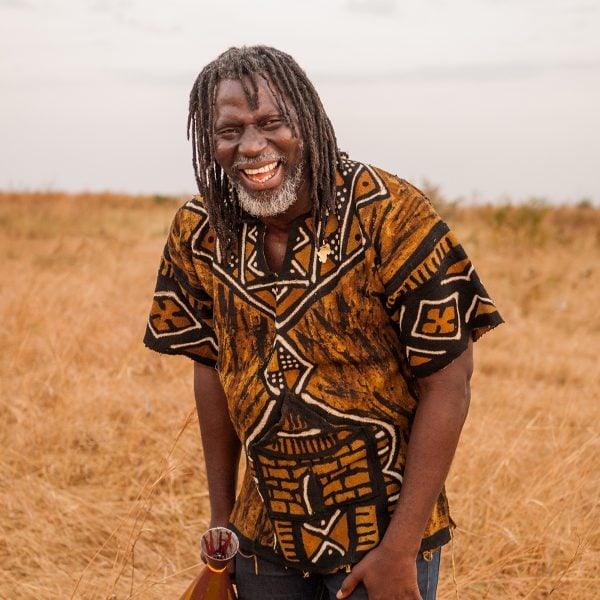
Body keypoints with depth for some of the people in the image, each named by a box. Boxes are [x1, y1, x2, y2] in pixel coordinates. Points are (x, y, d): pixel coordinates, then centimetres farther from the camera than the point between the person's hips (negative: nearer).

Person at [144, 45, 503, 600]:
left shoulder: (391, 215, -18)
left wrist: (401, 550, -17)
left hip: (380, 531, -4)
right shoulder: (199, 234, -5)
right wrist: (220, 516, 8)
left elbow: (447, 383, -16)